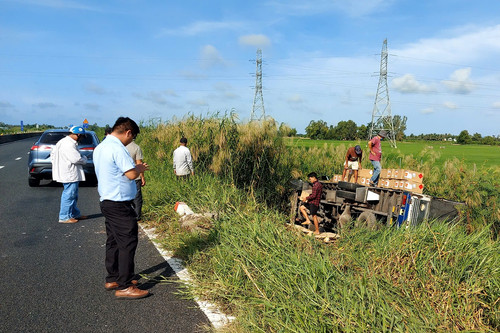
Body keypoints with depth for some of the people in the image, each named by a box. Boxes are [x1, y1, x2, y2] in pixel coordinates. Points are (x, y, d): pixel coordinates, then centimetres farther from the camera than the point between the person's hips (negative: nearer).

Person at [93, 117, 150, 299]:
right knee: (128, 243, -3)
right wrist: (139, 168, -2)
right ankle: (124, 287, 2)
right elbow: (131, 174, -22)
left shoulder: (100, 148, 13)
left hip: (107, 201, 10)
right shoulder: (117, 148, -18)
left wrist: (135, 167, 15)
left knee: (114, 242, 17)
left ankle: (112, 279, 28)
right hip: (120, 204, -10)